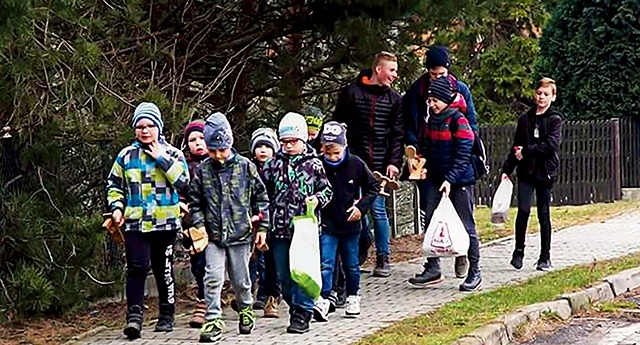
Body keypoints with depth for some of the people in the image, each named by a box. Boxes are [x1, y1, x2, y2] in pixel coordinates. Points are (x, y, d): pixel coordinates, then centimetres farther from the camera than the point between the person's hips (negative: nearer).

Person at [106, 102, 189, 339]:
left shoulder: (171, 153, 5)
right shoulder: (126, 156, 10)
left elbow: (183, 180, -10)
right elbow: (114, 185, 17)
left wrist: (162, 159, -12)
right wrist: (116, 207, 1)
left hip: (165, 223, 0)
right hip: (135, 223, 0)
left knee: (164, 271, 9)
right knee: (137, 268, -13)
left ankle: (166, 315, 21)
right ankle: (134, 316, -17)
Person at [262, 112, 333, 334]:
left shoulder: (313, 165, 1)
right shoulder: (273, 165, 7)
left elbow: (327, 190, 8)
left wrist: (317, 199, -12)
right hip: (280, 228, 3)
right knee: (283, 275, 7)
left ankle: (302, 313, 0)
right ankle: (295, 308, 22)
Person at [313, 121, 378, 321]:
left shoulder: (355, 164, -7)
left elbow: (372, 188, 5)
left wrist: (361, 207, -5)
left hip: (350, 224, 2)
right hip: (327, 224, -1)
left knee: (351, 265, 14)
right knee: (326, 264, -10)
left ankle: (353, 298, 29)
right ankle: (323, 301, -14)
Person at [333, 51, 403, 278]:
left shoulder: (394, 99, 8)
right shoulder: (351, 93, 3)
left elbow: (397, 134, 6)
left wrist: (394, 162, -5)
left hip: (380, 165, 0)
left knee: (378, 209, -3)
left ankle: (383, 258, 7)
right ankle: (363, 240, 31)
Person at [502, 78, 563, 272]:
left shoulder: (555, 120, 1)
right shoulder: (525, 119, 11)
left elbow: (551, 145, -13)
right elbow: (516, 147, 16)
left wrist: (526, 151, -12)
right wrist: (507, 169, 12)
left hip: (545, 172, -2)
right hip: (526, 172, 2)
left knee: (544, 215, 2)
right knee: (523, 210, -12)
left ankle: (545, 258, 11)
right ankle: (519, 251, 2)